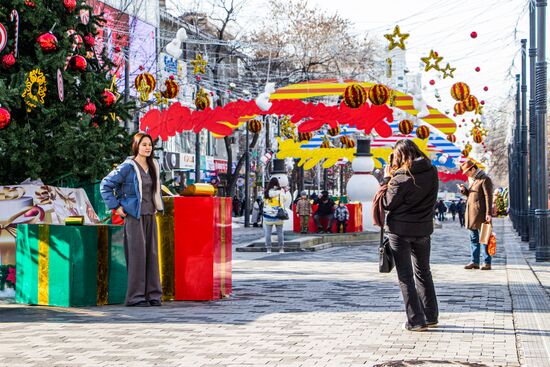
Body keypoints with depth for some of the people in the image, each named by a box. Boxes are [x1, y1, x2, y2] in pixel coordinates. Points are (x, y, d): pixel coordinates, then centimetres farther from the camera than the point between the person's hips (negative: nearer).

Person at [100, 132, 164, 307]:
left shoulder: (153, 166, 12)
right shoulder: (128, 167, -8)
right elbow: (105, 185, -7)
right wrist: (116, 207, -9)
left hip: (150, 216, 7)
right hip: (134, 216, -7)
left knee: (151, 253, 6)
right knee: (137, 254, -7)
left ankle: (152, 294, 11)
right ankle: (135, 296, -3)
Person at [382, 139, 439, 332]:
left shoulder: (401, 178, -21)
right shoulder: (431, 172, -3)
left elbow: (387, 203, -13)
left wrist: (387, 178, -3)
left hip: (400, 231, -6)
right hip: (423, 229, 6)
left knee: (405, 277, 4)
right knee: (423, 273, 21)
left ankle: (416, 320, 2)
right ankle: (431, 316, 26)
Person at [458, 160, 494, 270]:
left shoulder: (485, 180, -8)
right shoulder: (473, 180, 19)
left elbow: (488, 197, -14)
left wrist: (488, 213, -20)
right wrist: (464, 190, 7)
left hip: (480, 213, -9)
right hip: (471, 212, 9)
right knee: (473, 238, 9)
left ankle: (487, 263, -3)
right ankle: (474, 262, 12)